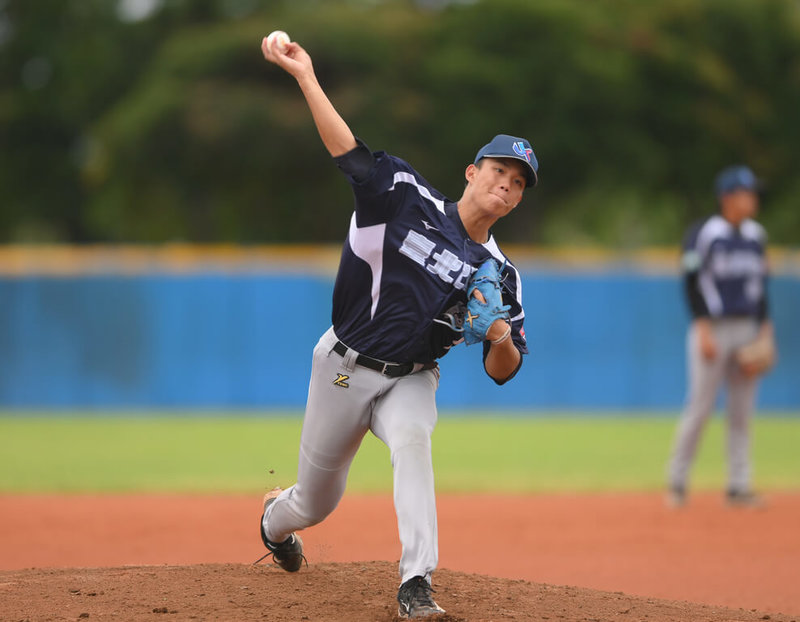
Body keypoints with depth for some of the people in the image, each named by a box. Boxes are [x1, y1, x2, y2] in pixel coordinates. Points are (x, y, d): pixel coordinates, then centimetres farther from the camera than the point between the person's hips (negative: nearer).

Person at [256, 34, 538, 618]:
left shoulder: (501, 274, -1)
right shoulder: (412, 199, -6)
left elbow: (502, 373, -1)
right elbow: (349, 150, -11)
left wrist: (502, 338, -24)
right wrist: (305, 75, -18)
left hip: (411, 379, 1)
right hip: (345, 368, -1)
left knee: (412, 440, -35)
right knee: (317, 500, 9)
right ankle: (276, 518, 49)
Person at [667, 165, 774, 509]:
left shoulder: (756, 235, 12)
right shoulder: (702, 234, -8)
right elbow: (692, 283, -10)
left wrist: (765, 330, 11)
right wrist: (704, 330, -17)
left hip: (748, 330, 6)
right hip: (713, 328, -6)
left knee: (742, 410, 4)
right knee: (700, 406, -7)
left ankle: (738, 487, 6)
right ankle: (677, 483, 4)